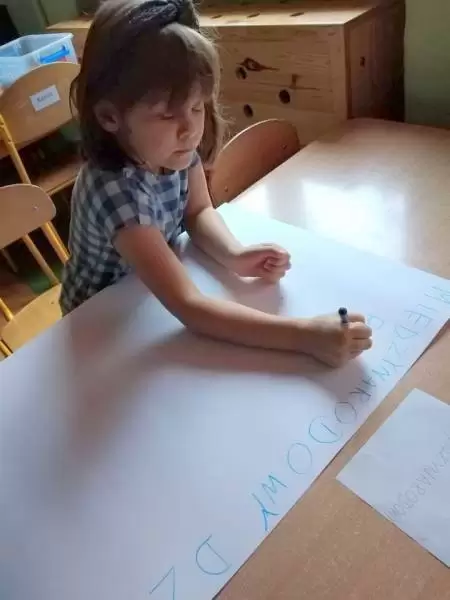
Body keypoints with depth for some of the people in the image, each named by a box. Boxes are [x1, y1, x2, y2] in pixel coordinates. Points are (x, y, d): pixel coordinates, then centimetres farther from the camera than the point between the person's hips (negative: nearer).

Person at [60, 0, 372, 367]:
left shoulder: (177, 147, -18)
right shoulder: (114, 189, -36)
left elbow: (198, 212, -2)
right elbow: (187, 307, -41)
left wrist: (235, 256, -22)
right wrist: (303, 335, -46)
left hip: (156, 299, 6)